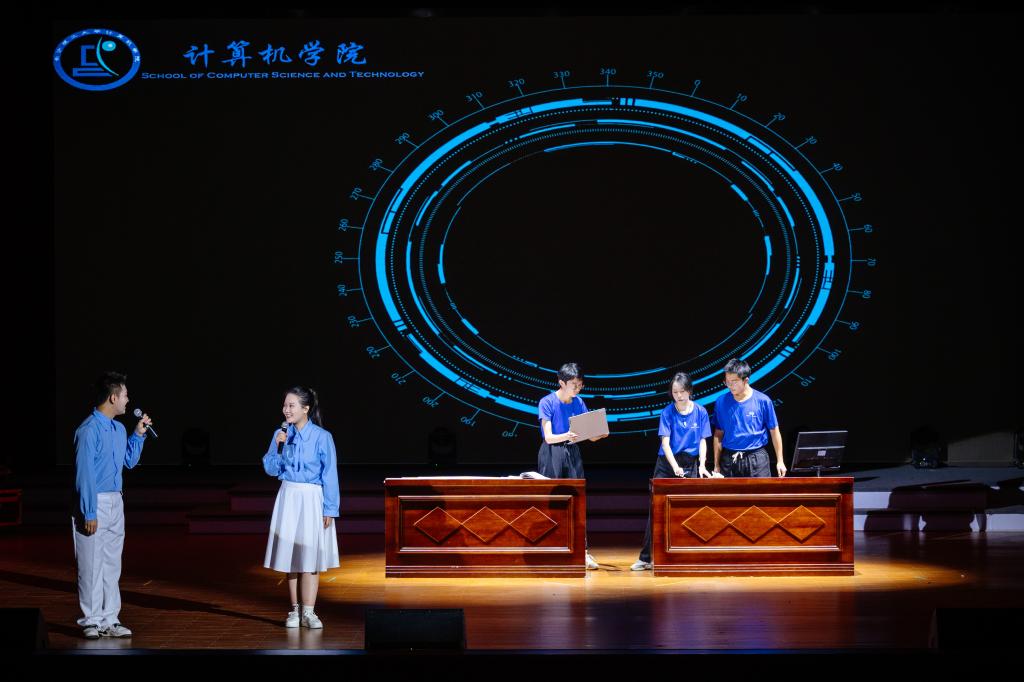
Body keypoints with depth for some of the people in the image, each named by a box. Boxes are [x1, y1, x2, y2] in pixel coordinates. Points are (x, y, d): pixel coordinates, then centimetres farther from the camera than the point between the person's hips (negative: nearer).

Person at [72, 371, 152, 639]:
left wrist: (138, 434, 11)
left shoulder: (119, 429, 11)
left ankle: (109, 620, 15)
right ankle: (91, 621, 5)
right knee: (91, 565, -2)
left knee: (112, 565, 10)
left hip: (116, 504, 8)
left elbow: (129, 461, 25)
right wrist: (89, 513, -19)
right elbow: (84, 473, -17)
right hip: (94, 503, -8)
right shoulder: (89, 430, -16)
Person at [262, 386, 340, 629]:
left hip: (312, 499, -3)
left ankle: (308, 612, -1)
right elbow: (271, 469, 5)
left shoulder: (322, 437, -9)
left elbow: (330, 475, -6)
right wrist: (278, 447, -11)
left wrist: (329, 509, -8)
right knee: (290, 553, 5)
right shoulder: (281, 434, 3)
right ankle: (294, 610, 14)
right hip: (288, 497, 3)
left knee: (311, 555, -4)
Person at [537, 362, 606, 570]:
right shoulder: (547, 403, -10)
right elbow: (548, 437, -16)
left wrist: (600, 435, -19)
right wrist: (566, 436, -36)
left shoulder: (579, 403, 5)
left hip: (572, 453, 5)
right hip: (552, 454, -5)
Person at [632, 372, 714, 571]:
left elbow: (703, 441, 3)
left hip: (691, 465, 1)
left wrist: (702, 465, -12)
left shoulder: (700, 412, 0)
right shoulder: (667, 412, -4)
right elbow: (665, 442, -10)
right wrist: (675, 466, -24)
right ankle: (646, 558, 0)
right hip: (666, 464, -1)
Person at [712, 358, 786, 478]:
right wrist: (717, 464, 8)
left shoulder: (763, 401, -5)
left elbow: (774, 432, 2)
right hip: (729, 460, 2)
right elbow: (719, 434, 8)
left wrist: (780, 461, 3)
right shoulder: (721, 402, 1)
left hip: (757, 459, -2)